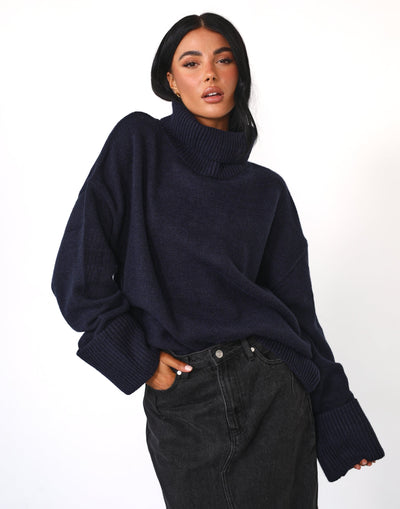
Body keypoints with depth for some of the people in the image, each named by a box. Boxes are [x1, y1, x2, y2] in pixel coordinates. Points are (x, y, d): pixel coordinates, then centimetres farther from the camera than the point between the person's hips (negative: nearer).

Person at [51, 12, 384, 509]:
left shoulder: (266, 187, 7)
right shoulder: (139, 144, 0)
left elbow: (295, 306, 7)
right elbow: (80, 272, -6)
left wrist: (341, 420, 7)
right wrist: (140, 360, -8)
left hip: (273, 393, 2)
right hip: (181, 405, -2)